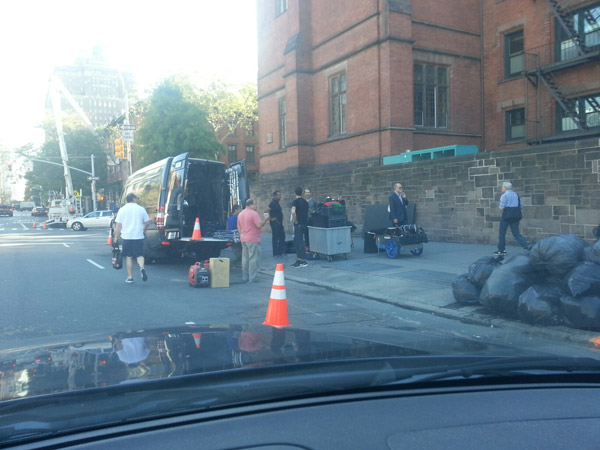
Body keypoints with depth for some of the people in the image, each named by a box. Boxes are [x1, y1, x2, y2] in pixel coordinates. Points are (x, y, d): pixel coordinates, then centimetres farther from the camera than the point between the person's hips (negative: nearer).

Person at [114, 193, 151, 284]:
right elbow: (147, 222, 8)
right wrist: (143, 229, 27)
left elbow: (118, 225, -1)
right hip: (139, 237, 0)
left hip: (126, 237, 0)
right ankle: (142, 268, -22)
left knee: (128, 257, 8)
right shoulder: (141, 209, 3)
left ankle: (130, 277, 10)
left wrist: (116, 237, 4)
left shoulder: (122, 210, 2)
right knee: (139, 255, 8)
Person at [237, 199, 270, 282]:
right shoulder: (254, 213, -14)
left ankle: (245, 277, 17)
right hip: (253, 239, -8)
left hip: (243, 239, 8)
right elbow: (259, 225, -19)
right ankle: (252, 278, -5)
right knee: (254, 258, -4)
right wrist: (266, 219, -6)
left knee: (245, 258, 13)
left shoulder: (240, 214, 12)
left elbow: (239, 227, 18)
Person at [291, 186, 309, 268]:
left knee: (300, 242, -3)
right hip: (304, 223, 8)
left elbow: (293, 212, -29)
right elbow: (308, 211, 23)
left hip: (298, 224, -8)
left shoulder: (295, 202, -13)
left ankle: (304, 261, -2)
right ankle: (299, 259, 17)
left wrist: (295, 221, -17)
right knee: (296, 241, 15)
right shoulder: (305, 201, 12)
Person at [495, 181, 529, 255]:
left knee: (502, 233, 6)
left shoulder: (504, 195, -7)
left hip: (506, 216, -6)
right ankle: (526, 246, -7)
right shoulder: (516, 195, 13)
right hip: (516, 216, 6)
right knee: (516, 233, 9)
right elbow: (520, 206, 14)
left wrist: (502, 214, 1)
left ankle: (501, 250, 10)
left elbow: (502, 208, -13)